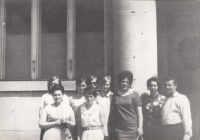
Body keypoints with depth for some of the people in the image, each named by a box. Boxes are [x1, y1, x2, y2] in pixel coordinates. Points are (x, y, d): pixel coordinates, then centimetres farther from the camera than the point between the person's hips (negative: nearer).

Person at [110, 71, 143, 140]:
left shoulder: (134, 94, 1)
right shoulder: (116, 95, 10)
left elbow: (139, 112, -1)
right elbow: (113, 112, 14)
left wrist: (140, 127, -8)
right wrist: (112, 126, 11)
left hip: (132, 129, -2)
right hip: (119, 130, 2)